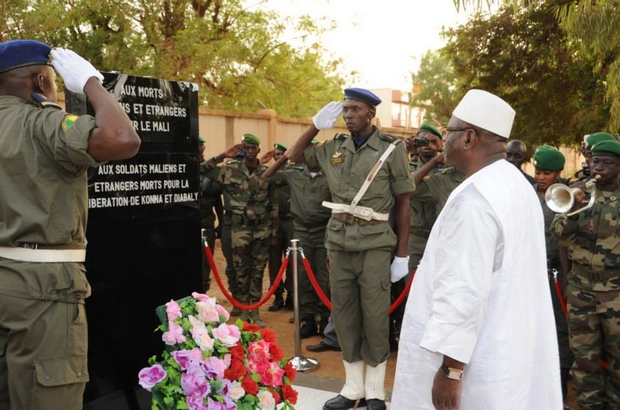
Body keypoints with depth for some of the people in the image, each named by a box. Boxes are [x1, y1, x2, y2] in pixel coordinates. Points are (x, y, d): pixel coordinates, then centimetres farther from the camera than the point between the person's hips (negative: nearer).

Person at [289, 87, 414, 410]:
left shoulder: (391, 148, -4)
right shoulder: (334, 147, 7)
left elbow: (403, 204, -3)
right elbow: (296, 156, 20)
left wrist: (402, 254, -5)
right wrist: (316, 125, 4)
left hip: (374, 245, -4)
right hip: (338, 243, 4)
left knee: (374, 318, 3)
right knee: (344, 316, 10)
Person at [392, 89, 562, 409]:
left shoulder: (473, 198, -22)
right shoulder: (516, 184, 8)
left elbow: (464, 291, -25)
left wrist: (451, 368, -21)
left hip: (474, 360, -9)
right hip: (510, 347, 9)